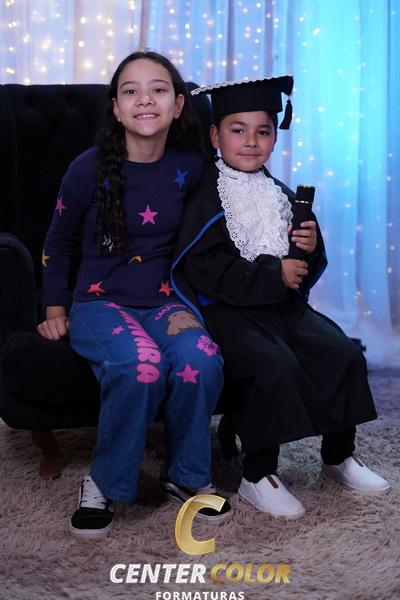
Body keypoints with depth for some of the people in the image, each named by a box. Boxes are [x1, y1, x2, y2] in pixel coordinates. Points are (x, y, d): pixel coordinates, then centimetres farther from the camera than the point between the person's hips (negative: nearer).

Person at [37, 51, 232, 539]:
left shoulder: (189, 168, 0)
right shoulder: (91, 168, -6)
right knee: (140, 364, -35)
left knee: (201, 360, -30)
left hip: (162, 301, 3)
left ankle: (187, 475, -4)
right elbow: (56, 242, 7)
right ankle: (105, 484, -11)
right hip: (99, 302, -2)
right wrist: (55, 310, 3)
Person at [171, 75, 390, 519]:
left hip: (283, 304, 7)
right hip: (228, 309, -6)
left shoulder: (281, 196, 14)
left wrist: (311, 247, -5)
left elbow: (309, 270, 19)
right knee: (275, 366, -29)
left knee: (344, 354, -8)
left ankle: (339, 456, 13)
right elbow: (203, 267, -18)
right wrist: (273, 274, -19)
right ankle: (257, 476, -11)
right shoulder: (207, 198, -6)